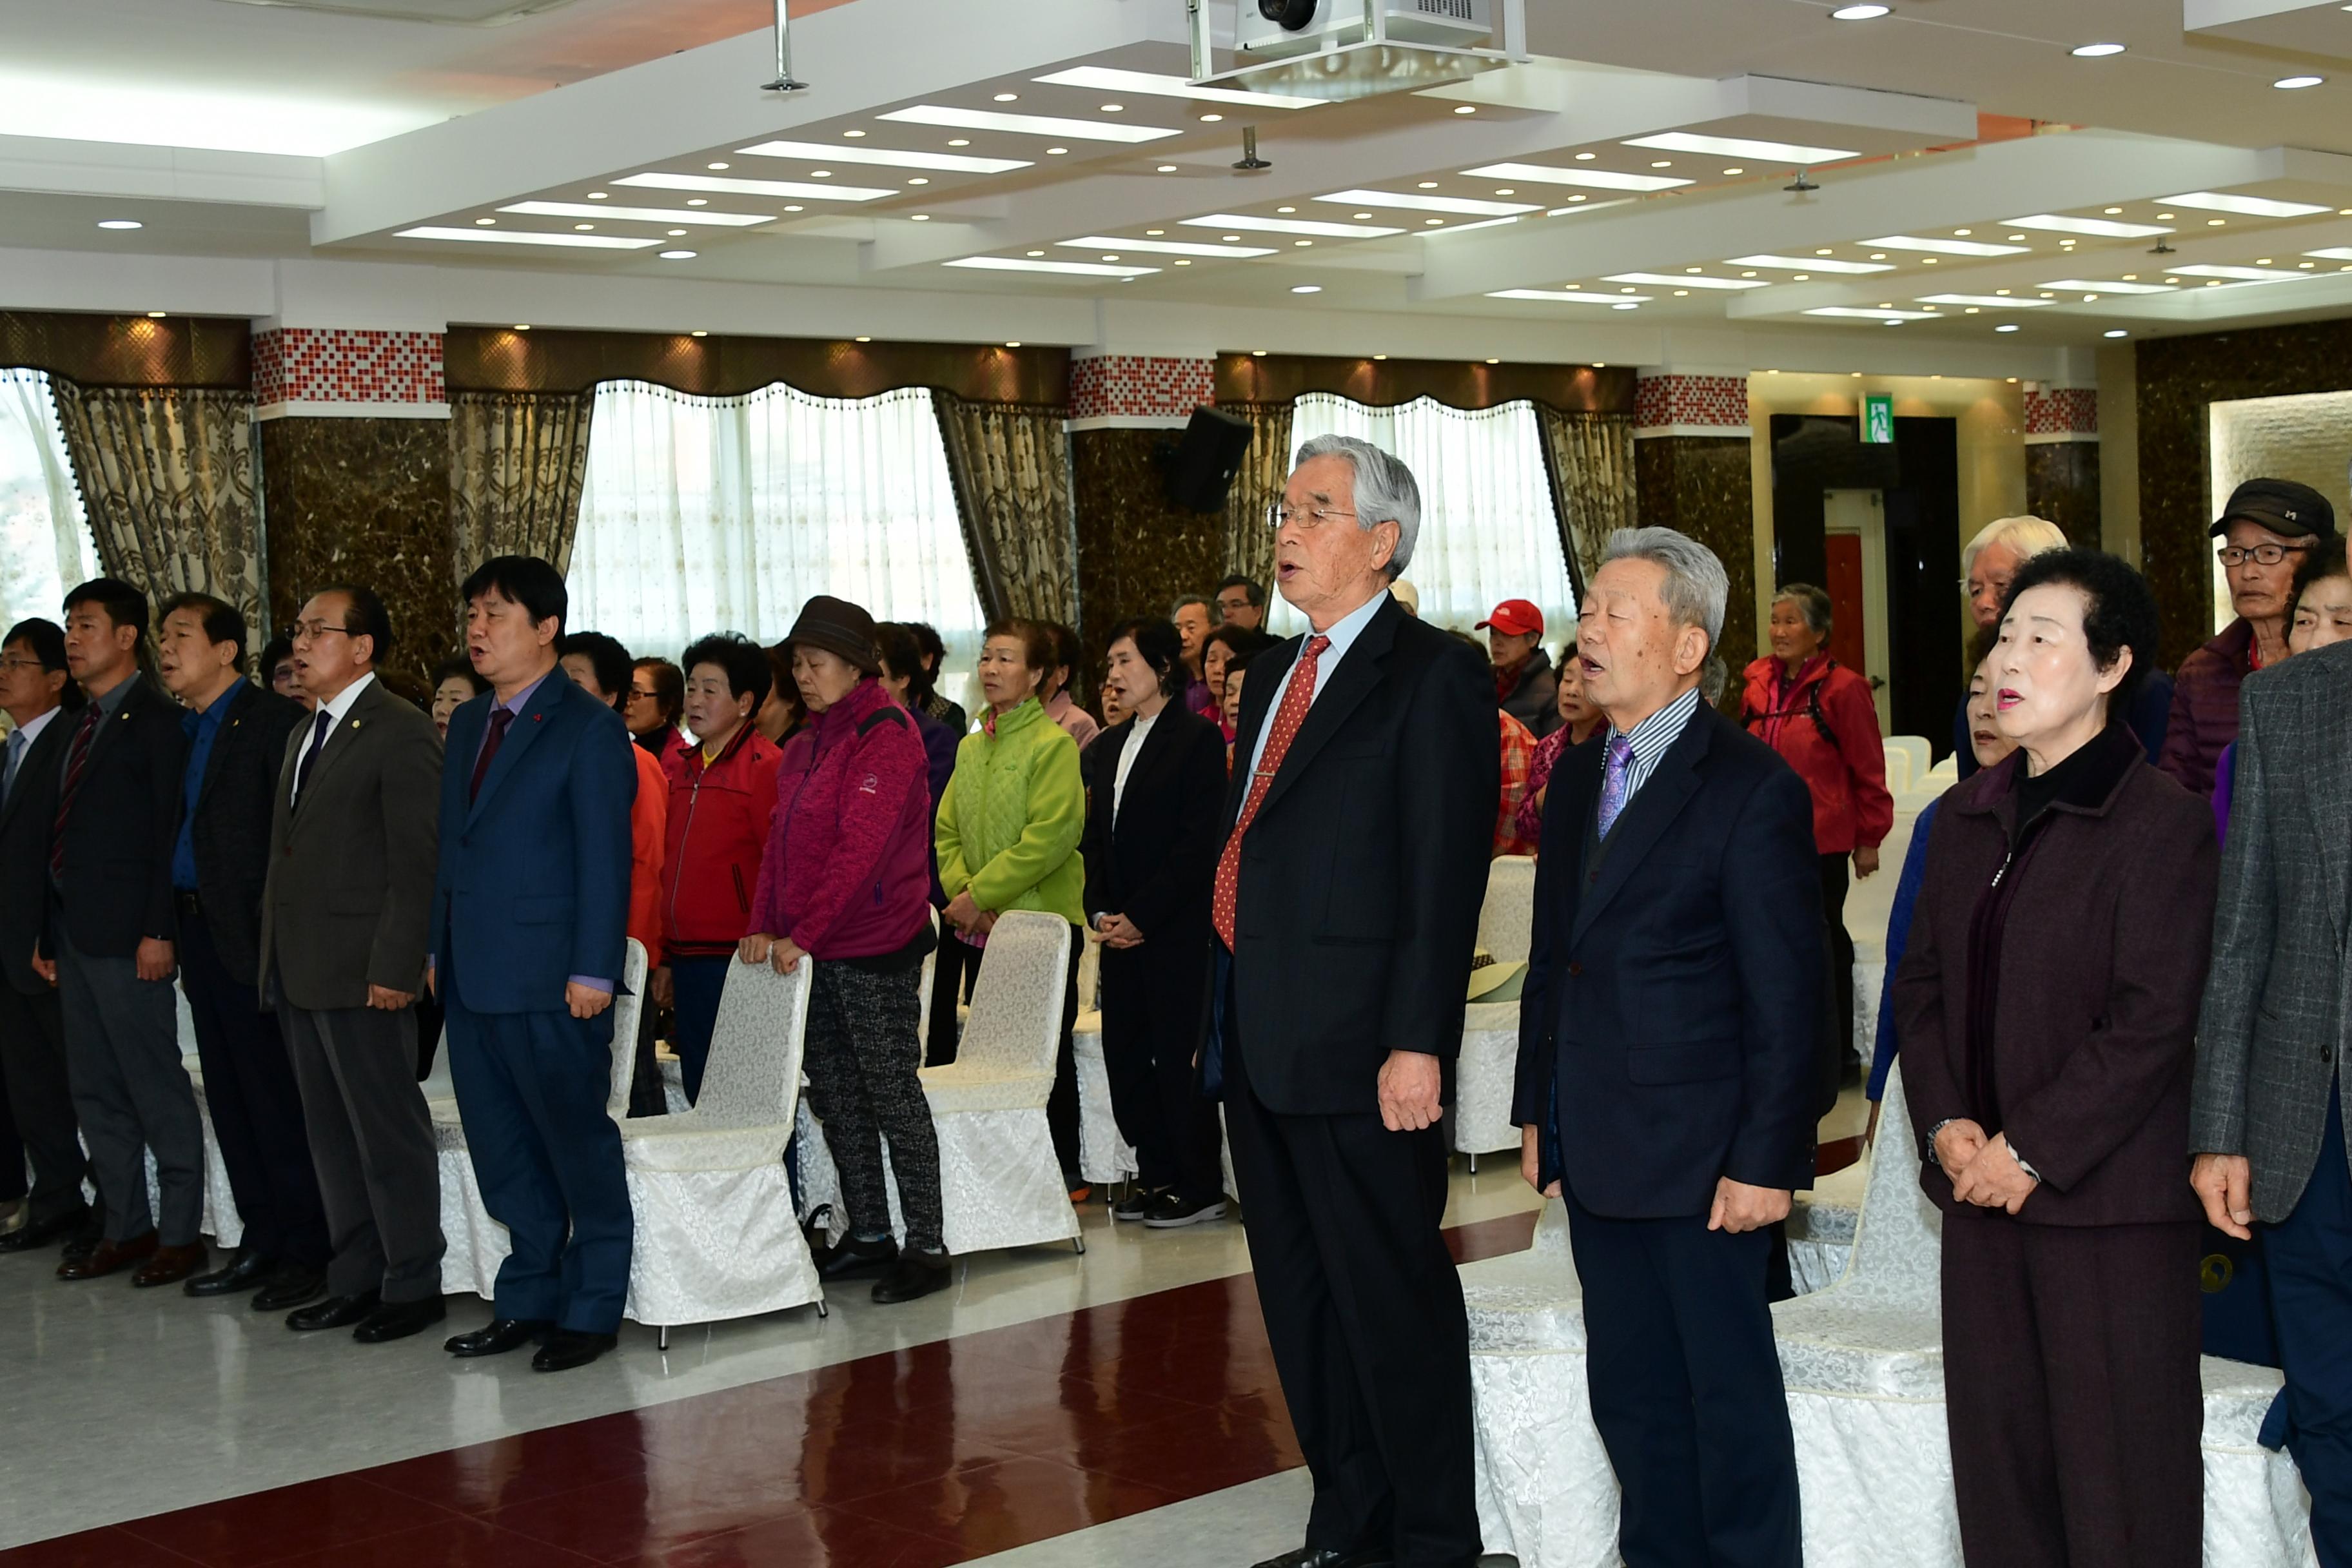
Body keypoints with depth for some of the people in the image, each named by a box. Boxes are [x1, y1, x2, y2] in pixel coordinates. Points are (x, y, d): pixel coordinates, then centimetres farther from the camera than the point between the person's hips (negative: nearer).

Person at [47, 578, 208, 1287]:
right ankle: (126, 1227, 20)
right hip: (76, 932, 9)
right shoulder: (85, 724, 16)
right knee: (94, 1090, 12)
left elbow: (170, 831, -14)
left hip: (127, 935, -9)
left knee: (156, 1087, -2)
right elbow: (68, 834, 16)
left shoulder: (155, 719, -9)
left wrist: (158, 931, -20)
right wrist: (50, 932, 14)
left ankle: (180, 1233, 5)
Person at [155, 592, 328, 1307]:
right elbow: (184, 836, 16)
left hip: (251, 937, -8)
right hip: (198, 930, 9)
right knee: (230, 1099, 12)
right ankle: (261, 1243, 21)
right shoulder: (183, 731, 16)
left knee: (277, 1097, -4)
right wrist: (178, 935, 9)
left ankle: (306, 1250, 3)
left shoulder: (274, 720, -9)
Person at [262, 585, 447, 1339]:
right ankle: (355, 1280, 21)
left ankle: (414, 1285, 7)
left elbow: (416, 864, -15)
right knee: (333, 1136, 13)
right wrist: (275, 959, 13)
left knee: (389, 1133, -2)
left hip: (362, 973, -9)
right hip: (300, 975, 9)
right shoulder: (305, 735, 19)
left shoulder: (402, 734, -10)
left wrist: (395, 967, -20)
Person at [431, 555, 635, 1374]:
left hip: (551, 981, -8)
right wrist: (438, 947, 12)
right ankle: (529, 1297, 25)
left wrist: (593, 970, -16)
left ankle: (592, 1308, 12)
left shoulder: (589, 729, -8)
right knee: (501, 1151, 13)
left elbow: (606, 858, -11)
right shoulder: (468, 723, 15)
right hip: (474, 979, 8)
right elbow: (450, 844, 18)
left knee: (578, 1144, 2)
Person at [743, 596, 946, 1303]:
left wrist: (803, 933, -20)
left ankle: (926, 1244, 1)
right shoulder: (804, 745, 16)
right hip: (809, 951, 8)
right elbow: (781, 840, 15)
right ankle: (868, 1234, 21)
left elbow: (861, 846, -18)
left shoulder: (886, 735, -11)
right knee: (835, 1096, 11)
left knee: (891, 1092, -5)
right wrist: (764, 923, 1)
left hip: (875, 950, -8)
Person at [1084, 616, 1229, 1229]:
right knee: (1124, 1055, 8)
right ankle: (1157, 1175, 19)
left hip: (1177, 933, -7)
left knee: (1178, 1056, -3)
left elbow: (1199, 841, -13)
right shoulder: (1109, 747, 16)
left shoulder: (1198, 738, -7)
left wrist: (1141, 916, -15)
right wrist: (1100, 911, 1)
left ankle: (1199, 1186, 7)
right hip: (1121, 930, 7)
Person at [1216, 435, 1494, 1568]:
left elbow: (1445, 878, -16)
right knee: (1301, 1300, 16)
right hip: (1257, 1043, 9)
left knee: (1393, 1302, 0)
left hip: (1360, 1051, -9)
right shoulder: (1272, 673, 17)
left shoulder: (1433, 676, -9)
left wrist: (1417, 1044, -21)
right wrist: (1221, 1021, 14)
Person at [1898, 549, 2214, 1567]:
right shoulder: (1967, 817, 13)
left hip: (2109, 1202, -6)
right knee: (1996, 1451, 12)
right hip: (1980, 1190, 7)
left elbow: (2151, 1021, -14)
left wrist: (2031, 1149, -15)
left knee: (2120, 1480, 0)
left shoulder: (2163, 823, -9)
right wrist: (1945, 1123, -2)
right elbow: (1922, 981, 14)